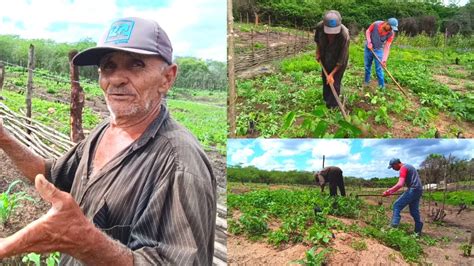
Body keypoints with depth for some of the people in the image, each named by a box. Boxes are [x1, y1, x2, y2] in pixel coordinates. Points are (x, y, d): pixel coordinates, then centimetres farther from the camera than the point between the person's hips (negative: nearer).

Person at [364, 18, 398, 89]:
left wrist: (384, 59, -32)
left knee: (379, 68, -5)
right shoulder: (376, 24, -23)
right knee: (367, 65, 12)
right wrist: (369, 42, -18)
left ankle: (382, 86, 2)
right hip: (369, 47, 1)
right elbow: (368, 31, -7)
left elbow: (387, 47, -24)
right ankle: (366, 81, 30)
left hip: (379, 50, -1)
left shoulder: (391, 34, -22)